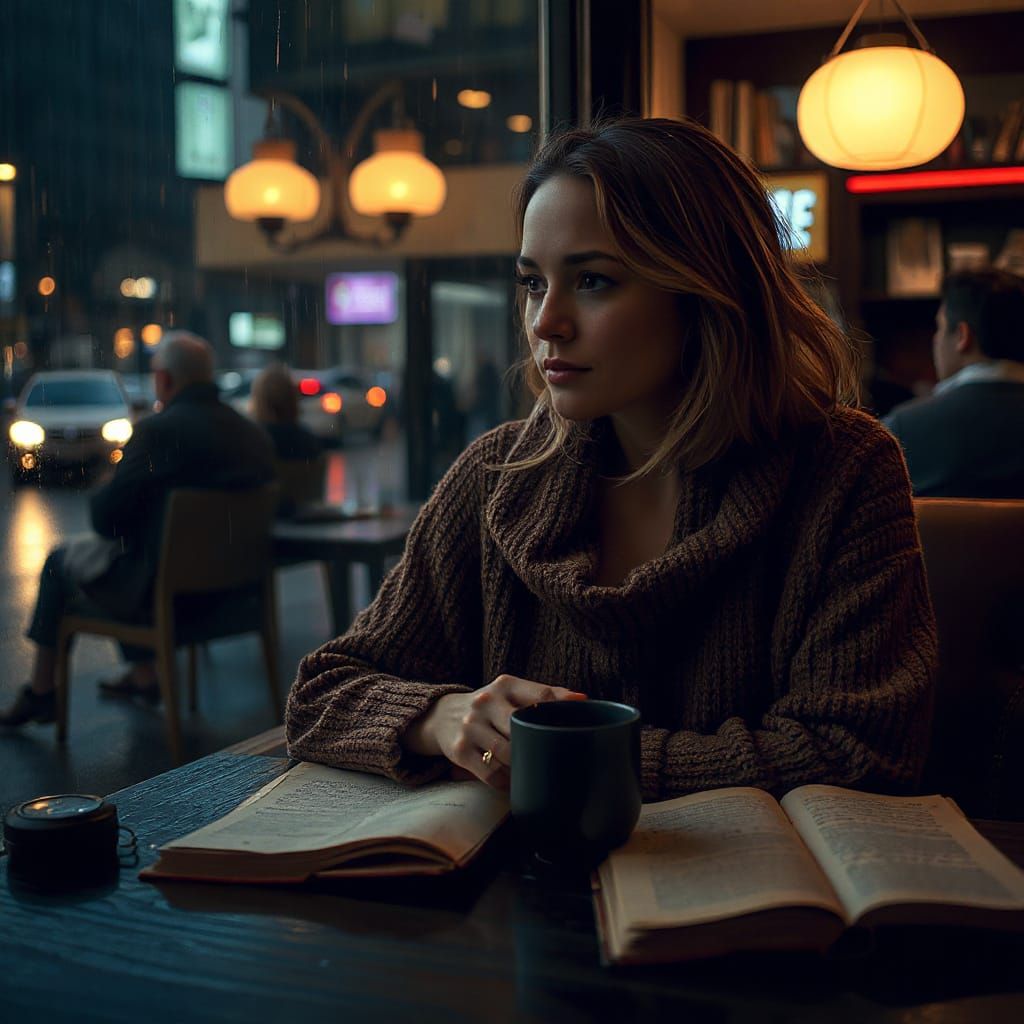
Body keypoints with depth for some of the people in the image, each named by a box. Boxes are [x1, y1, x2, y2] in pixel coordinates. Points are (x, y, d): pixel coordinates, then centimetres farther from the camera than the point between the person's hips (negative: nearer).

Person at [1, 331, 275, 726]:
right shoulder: (254, 434, -1)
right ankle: (144, 674, 40)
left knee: (58, 561, 20)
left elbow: (104, 516, -18)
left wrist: (100, 493, 7)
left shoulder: (158, 430, -21)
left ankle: (39, 694, 33)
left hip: (159, 584, -7)